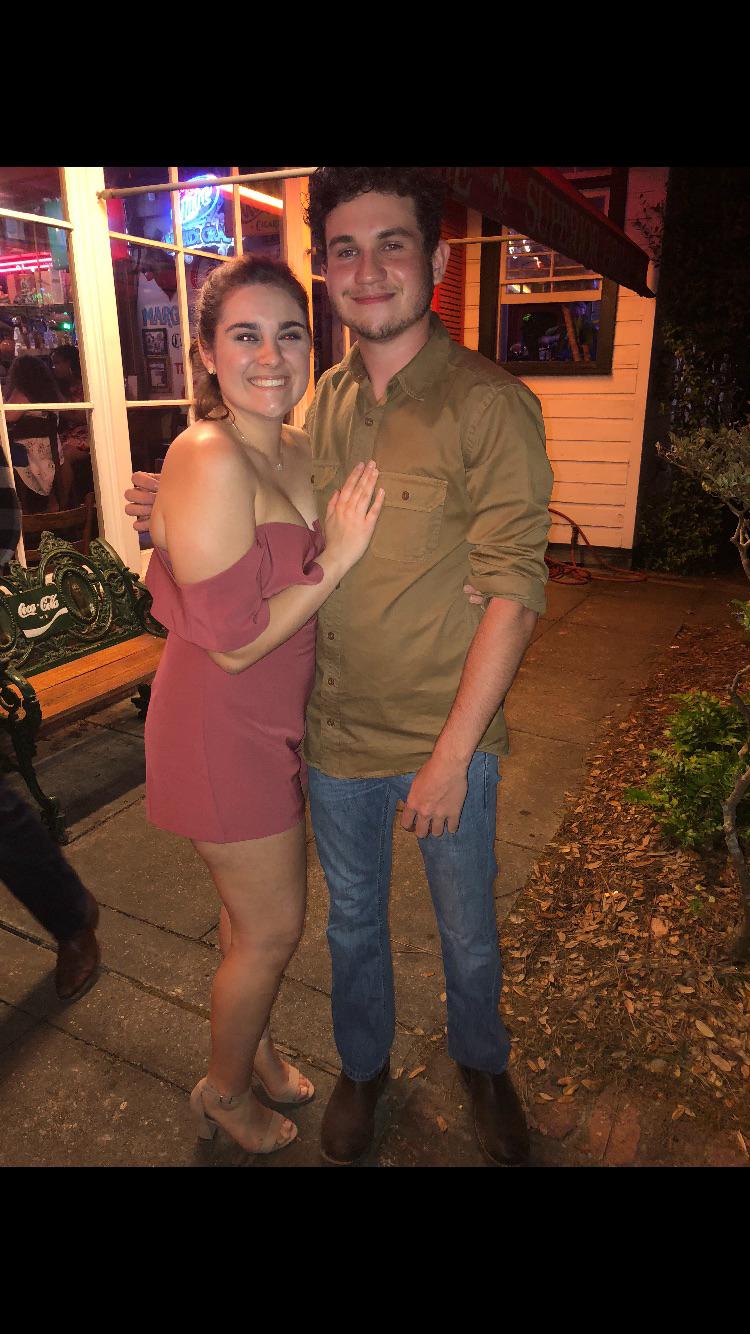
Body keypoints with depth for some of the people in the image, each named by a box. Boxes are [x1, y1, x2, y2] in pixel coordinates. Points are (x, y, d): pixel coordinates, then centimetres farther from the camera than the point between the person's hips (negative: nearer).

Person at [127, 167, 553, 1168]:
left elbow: (512, 589, -16)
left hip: (446, 740, -4)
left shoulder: (490, 405, -14)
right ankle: (364, 1066, 50)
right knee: (353, 921, 22)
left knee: (467, 932, 18)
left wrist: (452, 754, -18)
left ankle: (481, 1063, 50)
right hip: (337, 735, 4)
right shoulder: (325, 402, 3)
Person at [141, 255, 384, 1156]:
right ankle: (225, 1092, 38)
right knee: (271, 929, 9)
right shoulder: (209, 460, -24)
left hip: (271, 720, 8)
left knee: (256, 912, 24)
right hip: (221, 728, -8)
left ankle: (250, 1047, 50)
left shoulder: (297, 451, 4)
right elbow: (234, 643, -24)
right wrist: (335, 559, -20)